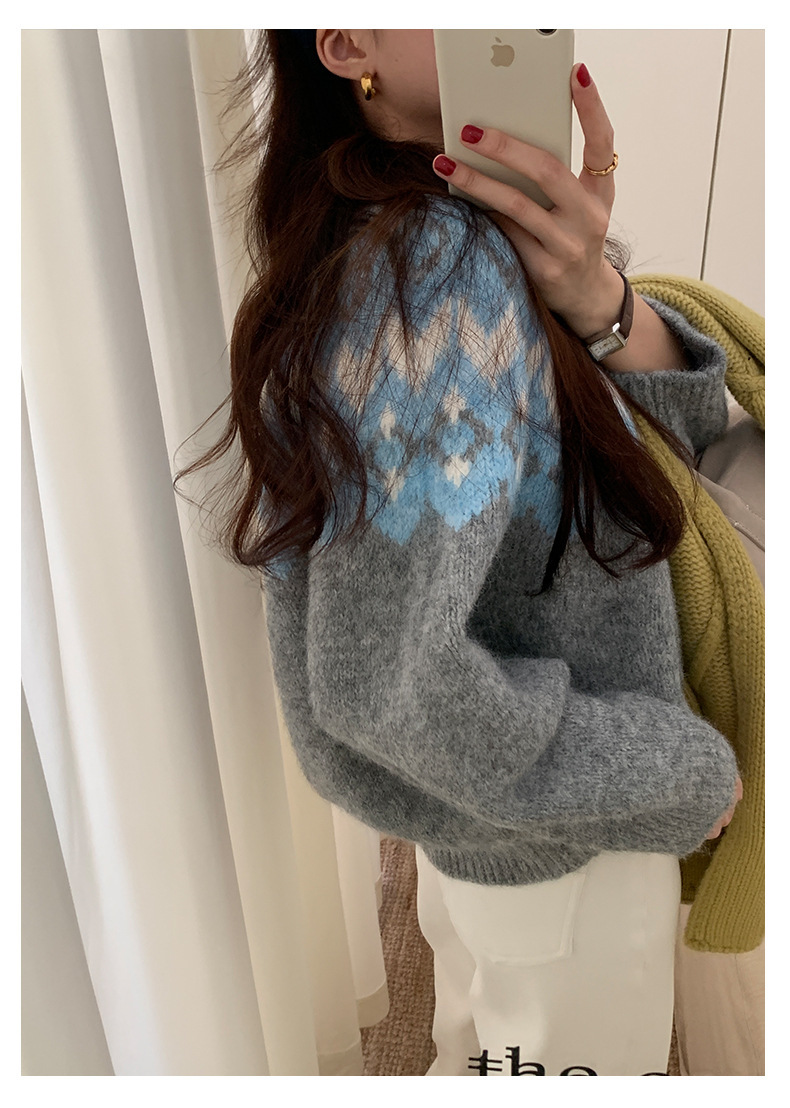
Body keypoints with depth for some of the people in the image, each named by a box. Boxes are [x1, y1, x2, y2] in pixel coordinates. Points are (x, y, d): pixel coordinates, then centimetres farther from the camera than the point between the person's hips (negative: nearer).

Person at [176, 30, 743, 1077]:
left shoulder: (473, 235, -4)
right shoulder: (445, 264, -31)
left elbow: (686, 423, -6)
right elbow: (383, 677, -35)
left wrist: (596, 298, -27)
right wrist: (685, 775, -20)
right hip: (562, 846, -7)